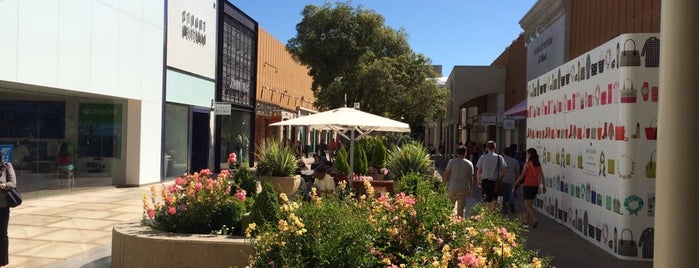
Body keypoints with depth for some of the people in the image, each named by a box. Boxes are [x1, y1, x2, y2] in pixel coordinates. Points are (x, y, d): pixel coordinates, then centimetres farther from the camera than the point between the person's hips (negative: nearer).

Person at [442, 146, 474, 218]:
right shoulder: (469, 164, 1)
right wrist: (470, 189, 11)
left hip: (452, 188, -1)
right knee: (462, 209, 7)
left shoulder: (451, 161, -3)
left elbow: (446, 173, -4)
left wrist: (445, 183, 8)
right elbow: (470, 178, 3)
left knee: (451, 206, 11)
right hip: (464, 189, 1)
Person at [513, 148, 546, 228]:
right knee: (530, 204, 16)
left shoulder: (527, 164, -11)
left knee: (527, 204, -2)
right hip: (536, 185, 6)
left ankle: (534, 219, -18)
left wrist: (516, 183, 4)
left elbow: (522, 175, -7)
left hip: (528, 185, -6)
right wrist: (543, 186, 13)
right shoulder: (538, 164, 5)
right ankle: (526, 220, 24)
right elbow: (542, 175, 6)